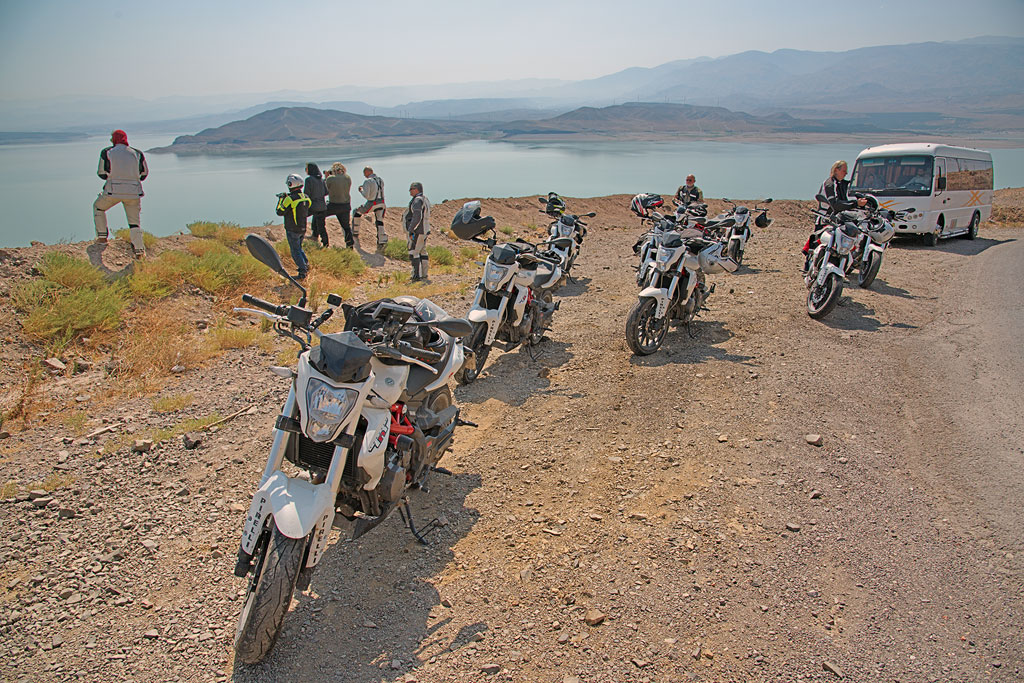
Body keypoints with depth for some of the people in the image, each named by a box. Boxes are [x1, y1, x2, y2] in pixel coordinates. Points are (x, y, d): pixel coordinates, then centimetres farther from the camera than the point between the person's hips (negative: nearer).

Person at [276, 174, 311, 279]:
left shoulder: (290, 199, -21)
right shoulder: (306, 198, 1)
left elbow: (280, 212, -14)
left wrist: (281, 199, 0)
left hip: (292, 230, -7)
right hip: (302, 229, 7)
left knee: (295, 251, 0)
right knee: (299, 248, 26)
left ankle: (302, 272, -2)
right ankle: (306, 265, 29)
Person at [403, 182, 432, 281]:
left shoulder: (417, 200, -16)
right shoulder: (425, 199, 15)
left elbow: (417, 217, -25)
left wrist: (411, 231, -22)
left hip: (417, 232, -10)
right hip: (424, 231, 10)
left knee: (414, 253, -8)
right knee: (422, 252, 13)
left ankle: (417, 276, -10)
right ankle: (424, 275, 17)